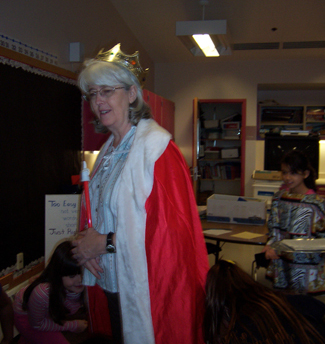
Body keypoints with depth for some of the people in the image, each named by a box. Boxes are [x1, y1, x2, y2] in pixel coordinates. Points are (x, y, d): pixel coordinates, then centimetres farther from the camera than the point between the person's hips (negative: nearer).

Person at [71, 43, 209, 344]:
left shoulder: (155, 146, -18)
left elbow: (171, 225, -23)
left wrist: (106, 242, -17)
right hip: (114, 284, 8)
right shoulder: (110, 150, 9)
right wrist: (87, 244, -4)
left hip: (148, 288, -8)